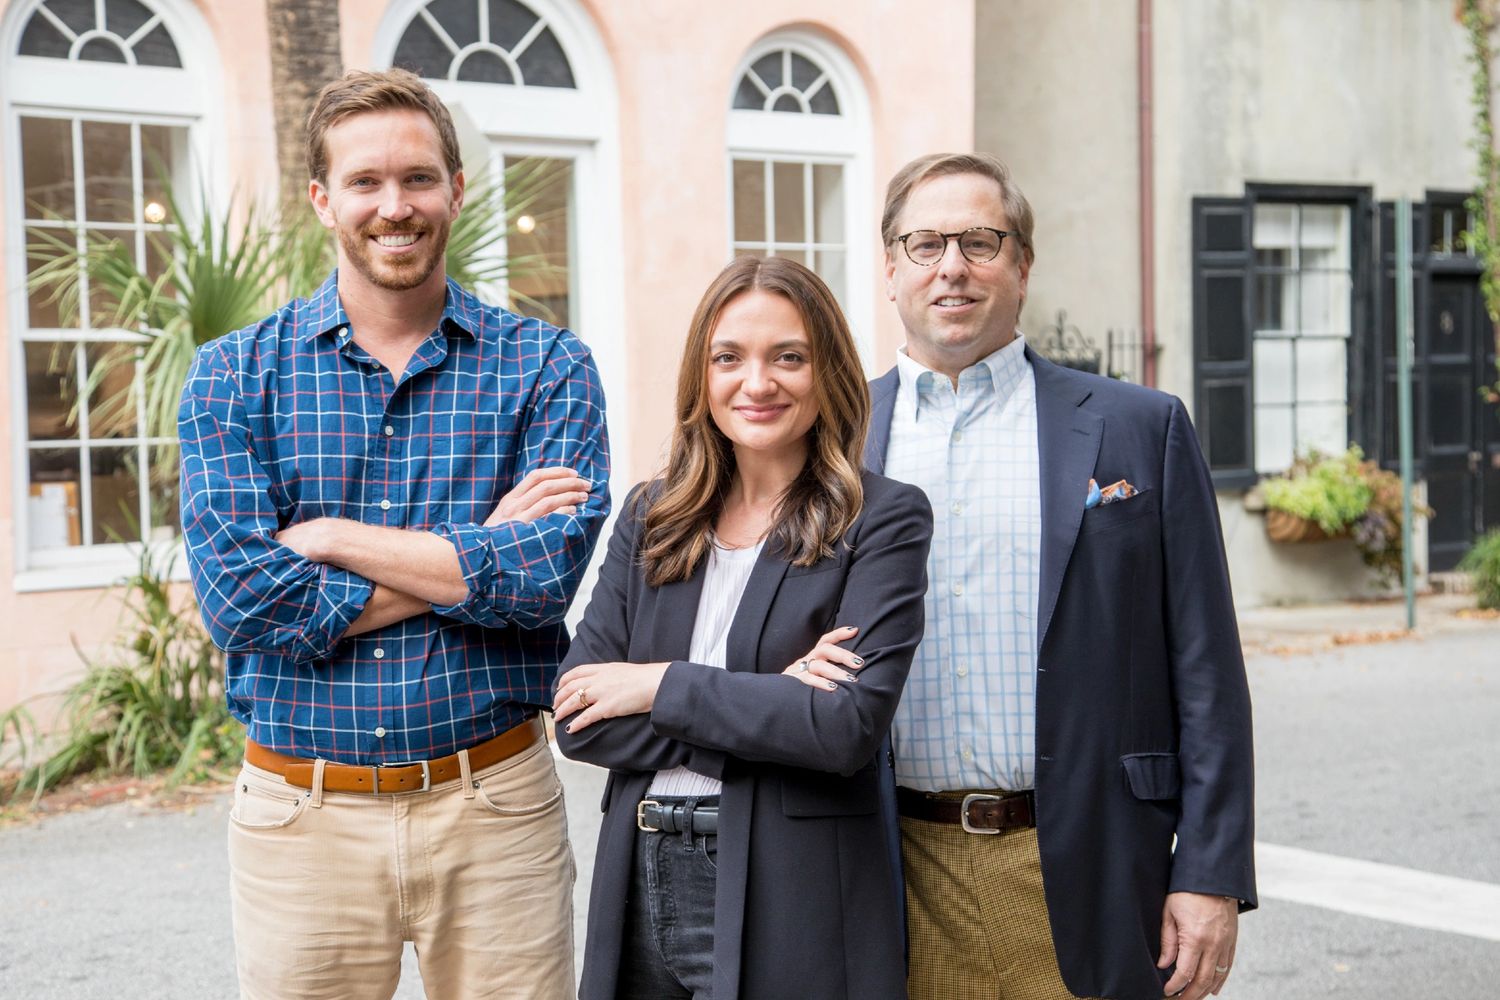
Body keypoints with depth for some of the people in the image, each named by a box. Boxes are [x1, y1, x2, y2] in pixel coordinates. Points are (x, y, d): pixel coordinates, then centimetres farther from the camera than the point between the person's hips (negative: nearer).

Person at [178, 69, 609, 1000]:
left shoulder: (547, 366, -1)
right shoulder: (234, 374, 0)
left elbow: (546, 576, -15)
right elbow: (241, 600, -12)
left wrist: (330, 538, -14)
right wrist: (478, 553, -13)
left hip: (495, 806, 0)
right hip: (301, 816, 1)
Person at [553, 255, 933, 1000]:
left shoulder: (882, 519, -5)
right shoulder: (651, 517, 7)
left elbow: (852, 724, -17)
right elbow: (578, 718, -1)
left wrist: (664, 686, -11)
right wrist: (761, 706, -12)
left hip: (789, 905, -4)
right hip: (640, 889, 4)